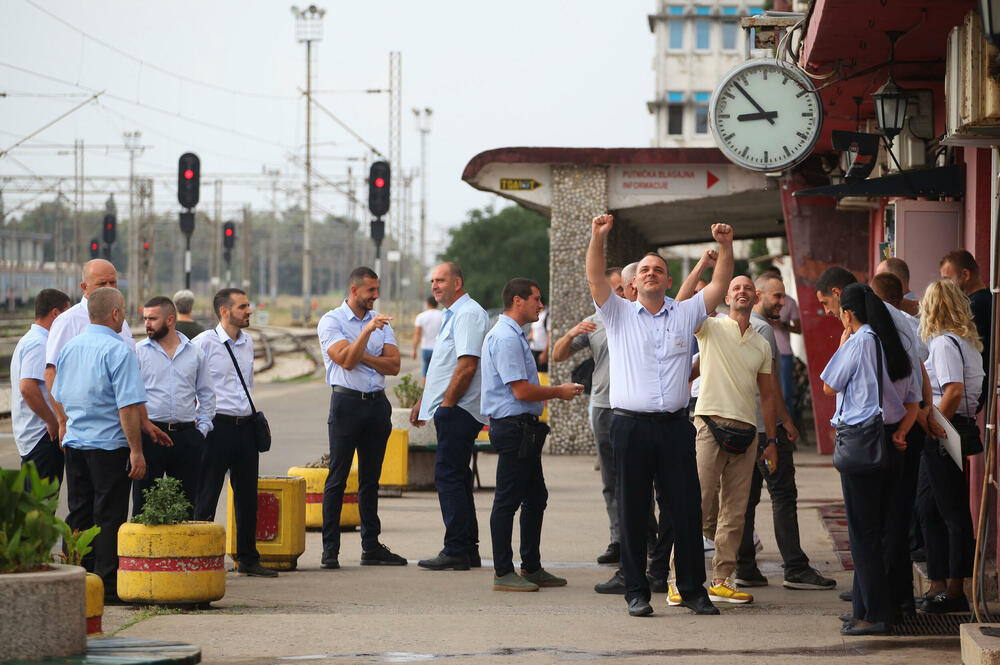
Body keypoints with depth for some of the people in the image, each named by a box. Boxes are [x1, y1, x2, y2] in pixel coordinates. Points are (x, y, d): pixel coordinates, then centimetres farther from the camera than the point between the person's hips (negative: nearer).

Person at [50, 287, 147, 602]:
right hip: (109, 446, -7)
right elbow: (127, 407, -18)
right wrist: (136, 450, -16)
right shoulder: (118, 351, -14)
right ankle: (107, 586, -1)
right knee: (109, 517, -1)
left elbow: (58, 398, 18)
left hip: (74, 445, 7)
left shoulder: (69, 348, 8)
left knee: (78, 514, 13)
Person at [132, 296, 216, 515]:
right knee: (144, 502, -1)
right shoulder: (138, 351, 2)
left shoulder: (195, 353, 10)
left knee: (186, 505, 6)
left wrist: (202, 428, 7)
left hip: (187, 437, 2)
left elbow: (207, 395, 17)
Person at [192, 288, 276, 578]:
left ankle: (248, 558, 21)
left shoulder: (247, 343, 13)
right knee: (206, 497, -2)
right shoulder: (204, 343, -8)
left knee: (248, 496, 11)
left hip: (246, 426, 7)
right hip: (217, 425, -6)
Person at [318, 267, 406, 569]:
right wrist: (368, 331, -21)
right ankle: (330, 550, -3)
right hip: (346, 402, -5)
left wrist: (362, 355, -9)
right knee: (337, 478, -5)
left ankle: (371, 546, 13)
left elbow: (394, 365, 2)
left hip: (377, 403, 5)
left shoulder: (381, 322, 13)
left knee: (371, 479, 9)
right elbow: (346, 361, -15)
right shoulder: (331, 321, -2)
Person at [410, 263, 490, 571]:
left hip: (458, 410, -11)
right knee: (457, 478, 12)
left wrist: (446, 404, -19)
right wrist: (423, 401, 23)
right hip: (452, 410, 11)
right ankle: (468, 550, 16)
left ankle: (457, 551, -10)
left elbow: (467, 365, -22)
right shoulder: (452, 315, 20)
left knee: (448, 477, -10)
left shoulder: (468, 314, -14)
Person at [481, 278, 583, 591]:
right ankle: (503, 573, -1)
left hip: (523, 428, 11)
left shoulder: (514, 335, 18)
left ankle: (531, 567, 23)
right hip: (513, 426, -11)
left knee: (536, 497, 15)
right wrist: (559, 392, -8)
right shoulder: (506, 337, -17)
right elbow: (522, 390, -21)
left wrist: (558, 390, 14)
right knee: (508, 500, -5)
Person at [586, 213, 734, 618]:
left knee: (686, 508, 1)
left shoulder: (685, 314, 13)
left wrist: (726, 247, -6)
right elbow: (595, 279, -3)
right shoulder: (619, 315, 9)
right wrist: (598, 237, -16)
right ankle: (636, 591, 6)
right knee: (633, 511, 1)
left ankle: (692, 589, 9)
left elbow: (719, 285, 7)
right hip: (631, 425, -1)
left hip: (674, 426, 1)